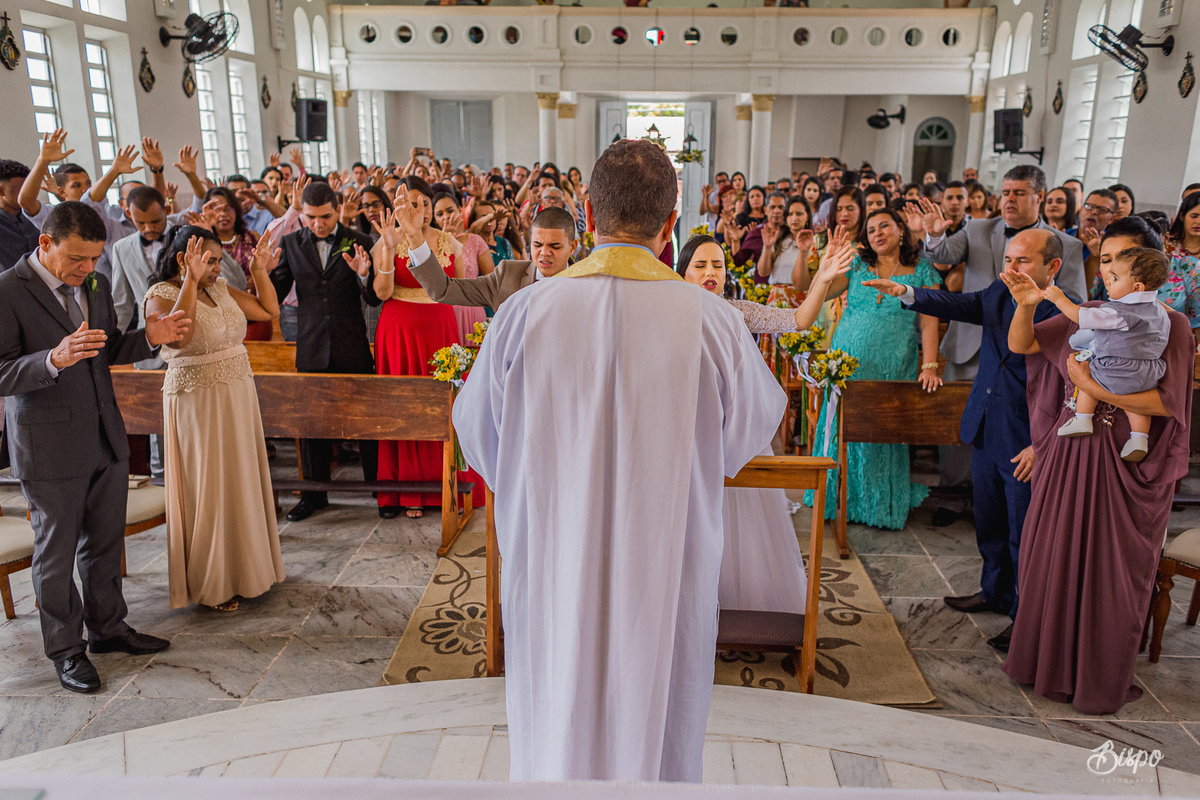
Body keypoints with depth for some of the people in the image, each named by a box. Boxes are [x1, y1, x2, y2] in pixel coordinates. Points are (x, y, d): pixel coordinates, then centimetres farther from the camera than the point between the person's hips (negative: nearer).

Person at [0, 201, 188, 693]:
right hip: (49, 448, -6)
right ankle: (65, 650, 24)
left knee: (105, 541, 17)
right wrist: (54, 359, -35)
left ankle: (107, 626, 35)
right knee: (56, 550, 8)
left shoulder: (95, 286, 7)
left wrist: (148, 338, -5)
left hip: (106, 439, 6)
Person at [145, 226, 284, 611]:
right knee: (207, 488, 2)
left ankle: (244, 566, 29)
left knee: (241, 481, 14)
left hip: (238, 396, 7)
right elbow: (178, 336, -31)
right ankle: (210, 583, 17)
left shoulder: (220, 288, 8)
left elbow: (270, 310, 12)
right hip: (196, 401, -7)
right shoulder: (161, 295, -11)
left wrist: (260, 272, 1)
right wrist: (191, 281, -31)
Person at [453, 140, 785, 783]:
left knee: (555, 736, 22)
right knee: (657, 729, 21)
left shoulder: (525, 312, -14)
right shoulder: (712, 320, -16)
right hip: (669, 581, 0)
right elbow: (749, 432, 2)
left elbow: (476, 430, 0)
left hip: (552, 572, 1)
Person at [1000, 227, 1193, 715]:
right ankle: (1050, 662, 32)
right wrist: (1026, 305, -17)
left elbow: (1165, 401, -16)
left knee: (1110, 572, 7)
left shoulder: (1170, 324, -6)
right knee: (1053, 560, 12)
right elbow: (1020, 344, 1)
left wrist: (1093, 387, -24)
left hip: (1127, 464, -4)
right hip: (1067, 455, 4)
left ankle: (1104, 683, 26)